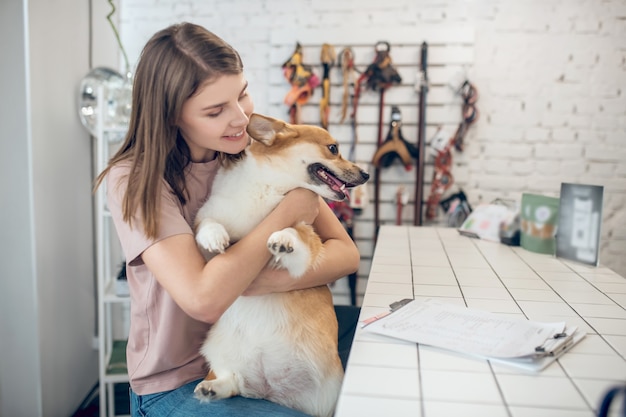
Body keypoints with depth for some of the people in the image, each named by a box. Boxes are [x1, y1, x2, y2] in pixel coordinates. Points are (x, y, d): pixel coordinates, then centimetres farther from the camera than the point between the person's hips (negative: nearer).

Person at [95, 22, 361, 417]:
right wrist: (288, 210, -20)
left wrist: (266, 281, -26)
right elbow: (205, 300, -28)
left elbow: (347, 253, -8)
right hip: (177, 384, -4)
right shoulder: (134, 181, -15)